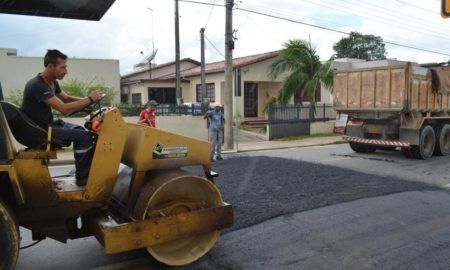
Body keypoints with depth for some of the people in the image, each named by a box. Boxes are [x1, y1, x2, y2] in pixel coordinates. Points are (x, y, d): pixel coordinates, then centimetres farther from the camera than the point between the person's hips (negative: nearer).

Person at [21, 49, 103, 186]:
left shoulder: (52, 82, 5)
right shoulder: (37, 86, -26)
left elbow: (67, 98, 16)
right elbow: (64, 109, -32)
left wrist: (86, 100, -2)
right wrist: (90, 99, -24)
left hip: (48, 124, 10)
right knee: (84, 136, -16)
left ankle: (88, 170, 18)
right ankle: (82, 177, -3)